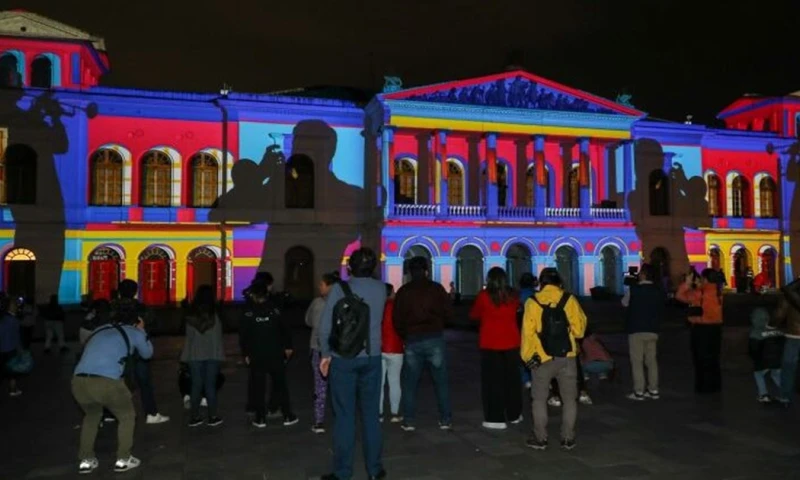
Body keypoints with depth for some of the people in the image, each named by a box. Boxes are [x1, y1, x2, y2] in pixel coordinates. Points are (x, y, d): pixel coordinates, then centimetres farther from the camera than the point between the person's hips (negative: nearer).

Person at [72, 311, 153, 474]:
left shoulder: (101, 330, 29)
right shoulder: (134, 332, 16)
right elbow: (147, 353, 34)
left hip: (79, 381, 5)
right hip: (106, 382, -5)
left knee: (92, 415, 34)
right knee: (127, 416, 22)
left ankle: (86, 460, 34)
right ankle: (123, 460, 23)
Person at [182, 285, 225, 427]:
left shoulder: (190, 316, 0)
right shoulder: (214, 315, -8)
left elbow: (189, 337, 4)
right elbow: (218, 338, -4)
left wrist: (188, 354, 10)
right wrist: (220, 355, 3)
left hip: (194, 355, 2)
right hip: (212, 355, -2)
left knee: (196, 386, 8)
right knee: (210, 385, 4)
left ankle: (194, 417, 10)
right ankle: (212, 417, 8)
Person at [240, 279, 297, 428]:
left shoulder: (248, 312, -3)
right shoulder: (274, 309, -2)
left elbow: (244, 335, -1)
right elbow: (285, 329, 1)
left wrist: (245, 354, 6)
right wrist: (288, 347, 11)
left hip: (256, 355, -1)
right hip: (275, 353, 1)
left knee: (258, 386, 7)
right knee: (280, 384, 8)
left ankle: (260, 418, 8)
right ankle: (288, 416, 10)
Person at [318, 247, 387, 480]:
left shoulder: (340, 288, -8)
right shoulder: (381, 289, 3)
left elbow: (325, 326, -8)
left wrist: (326, 354, 4)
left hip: (343, 358, -3)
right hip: (372, 357, 3)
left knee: (344, 415, 3)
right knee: (371, 413, 11)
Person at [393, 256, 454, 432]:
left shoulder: (403, 291, 2)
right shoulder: (436, 288, -1)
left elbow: (397, 319, 3)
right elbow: (448, 313, -1)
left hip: (412, 340, 1)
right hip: (435, 339, -1)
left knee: (410, 383, 9)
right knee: (441, 381, 8)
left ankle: (408, 421, 11)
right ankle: (446, 420, 11)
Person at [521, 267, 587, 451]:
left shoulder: (533, 302, -5)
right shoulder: (569, 299, -3)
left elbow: (528, 332, -7)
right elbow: (579, 327, -3)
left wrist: (527, 356, 3)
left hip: (542, 358, -1)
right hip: (567, 357, 1)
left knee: (540, 399, 11)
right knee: (569, 398, 13)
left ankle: (540, 438, 15)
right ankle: (568, 438, 17)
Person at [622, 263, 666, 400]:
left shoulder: (633, 289, -11)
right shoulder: (659, 291, 2)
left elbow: (624, 303, 6)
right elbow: (663, 310, 9)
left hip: (636, 330, -4)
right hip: (653, 330, 5)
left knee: (637, 361, 0)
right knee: (652, 360, 12)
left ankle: (639, 392, 1)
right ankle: (653, 390, 16)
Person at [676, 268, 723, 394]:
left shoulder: (700, 293, -17)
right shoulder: (716, 292, 8)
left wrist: (687, 283, -9)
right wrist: (698, 286, 10)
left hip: (702, 328, -8)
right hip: (715, 327, 8)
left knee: (702, 359, 0)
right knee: (713, 358, 15)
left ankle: (705, 386, 5)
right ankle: (715, 385, 22)